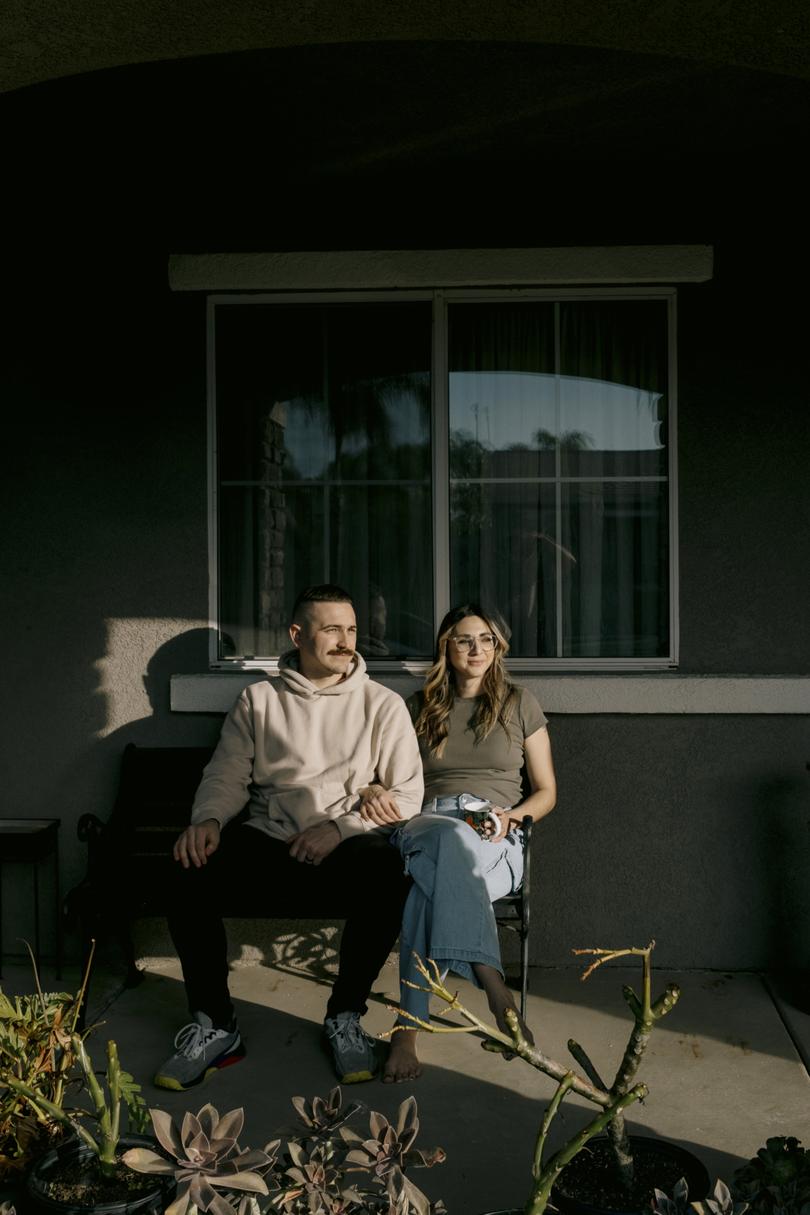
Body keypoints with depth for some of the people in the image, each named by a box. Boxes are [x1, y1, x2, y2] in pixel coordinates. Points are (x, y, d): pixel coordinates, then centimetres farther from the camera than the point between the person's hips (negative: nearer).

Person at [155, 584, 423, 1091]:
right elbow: (227, 775, 7)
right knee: (191, 876, -27)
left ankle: (345, 1017, -10)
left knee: (389, 878, -35)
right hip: (268, 838, 2)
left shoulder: (383, 704, 6)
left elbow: (408, 795, 1)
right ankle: (214, 1025, -6)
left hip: (349, 844, -1)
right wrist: (208, 819, -16)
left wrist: (339, 827, -14)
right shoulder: (259, 699, 12)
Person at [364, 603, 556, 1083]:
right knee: (449, 839, -42)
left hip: (495, 840, -1)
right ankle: (496, 991, -48)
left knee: (435, 873, -40)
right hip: (427, 823, 1)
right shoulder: (420, 706, 19)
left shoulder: (520, 703, 15)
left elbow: (546, 792, 15)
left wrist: (512, 817, -7)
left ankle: (408, 1029, -45)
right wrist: (373, 793, -6)